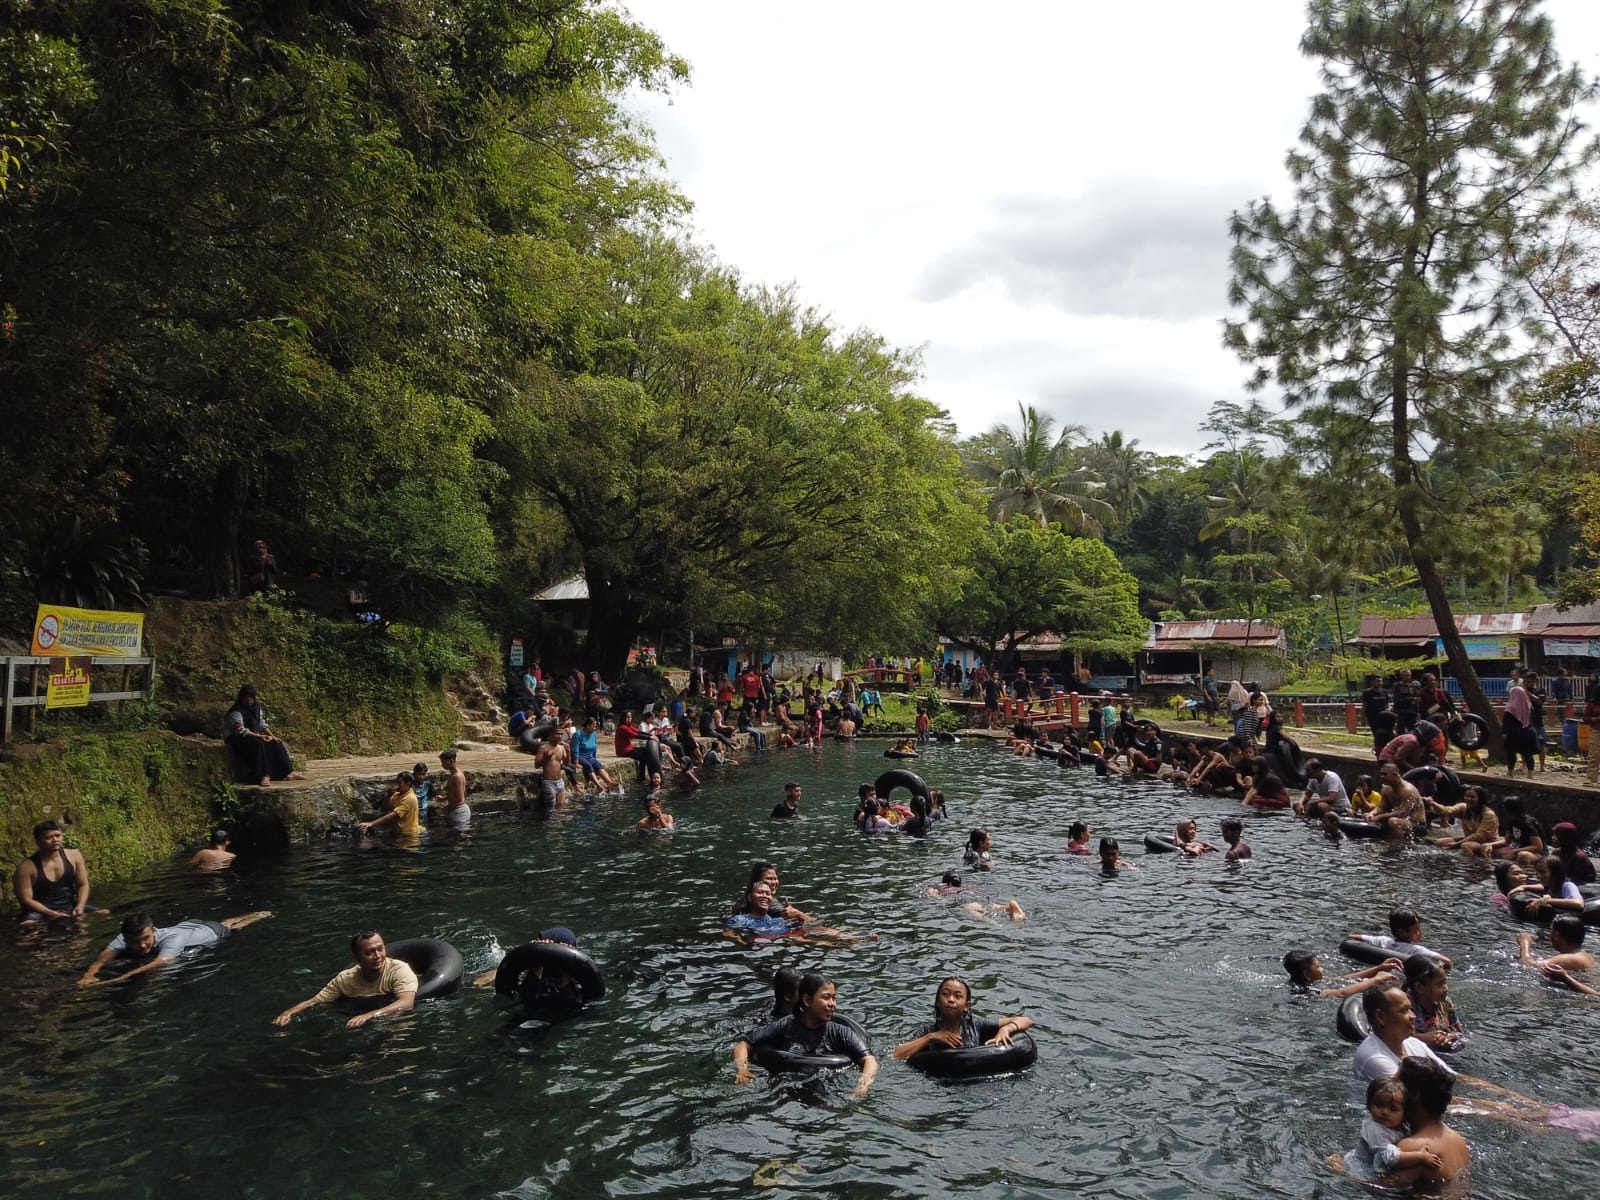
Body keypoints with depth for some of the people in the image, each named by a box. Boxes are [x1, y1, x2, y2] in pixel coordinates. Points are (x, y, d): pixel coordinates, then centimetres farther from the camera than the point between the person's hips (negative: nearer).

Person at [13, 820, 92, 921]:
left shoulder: (73, 856, 3)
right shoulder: (27, 867, -8)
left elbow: (83, 885, 8)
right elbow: (26, 900, -10)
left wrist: (80, 906, -11)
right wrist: (51, 914, -21)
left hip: (71, 909, 4)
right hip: (42, 912, -4)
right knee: (31, 919, -38)